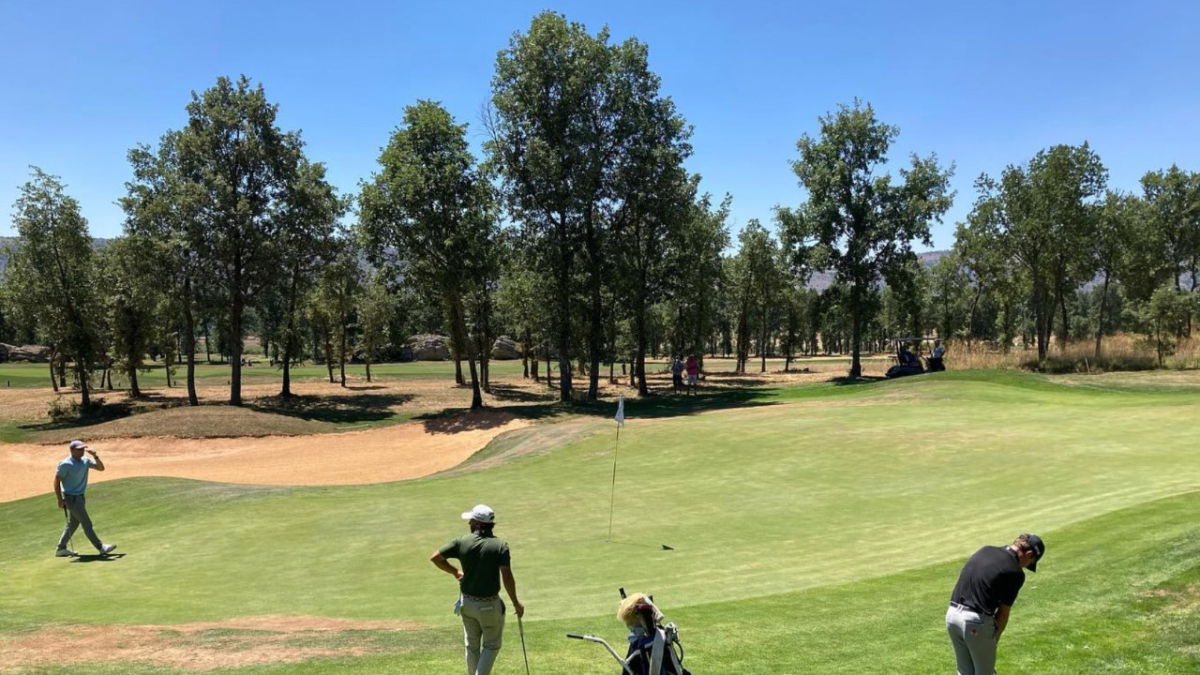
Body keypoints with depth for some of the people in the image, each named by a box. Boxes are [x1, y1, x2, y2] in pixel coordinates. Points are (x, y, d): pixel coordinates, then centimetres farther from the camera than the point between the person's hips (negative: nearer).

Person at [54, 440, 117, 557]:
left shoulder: (86, 461, 2)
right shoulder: (65, 464, -16)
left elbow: (101, 468, 1)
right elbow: (57, 481, -12)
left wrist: (95, 456, -14)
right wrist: (60, 499, -13)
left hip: (80, 497, 7)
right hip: (71, 498, -7)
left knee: (73, 524, 15)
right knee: (87, 524, -6)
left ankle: (60, 549, 27)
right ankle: (101, 547, -3)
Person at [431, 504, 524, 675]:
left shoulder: (462, 541, -7)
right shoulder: (500, 545, -14)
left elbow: (435, 557, -1)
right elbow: (507, 578, -17)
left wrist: (455, 572, 12)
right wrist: (516, 603, -6)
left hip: (467, 602, 3)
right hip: (489, 604, -3)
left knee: (471, 645, 20)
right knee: (491, 645, 14)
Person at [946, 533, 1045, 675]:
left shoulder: (985, 550, 15)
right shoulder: (1015, 572, -5)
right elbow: (1003, 613, 0)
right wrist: (994, 639, 16)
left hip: (952, 614, 7)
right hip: (976, 621, -7)